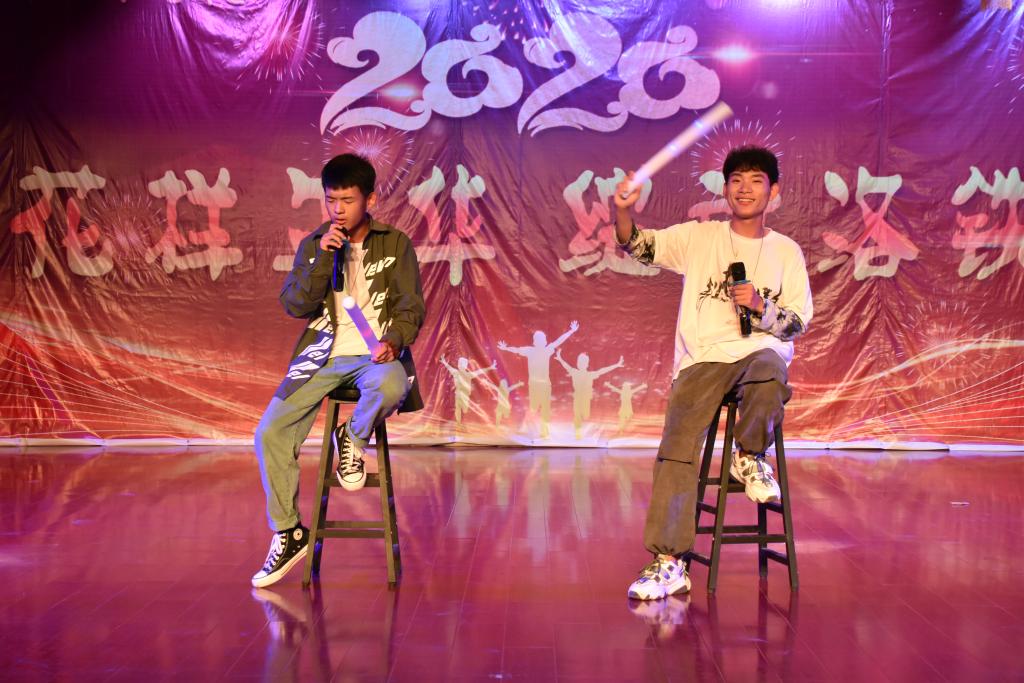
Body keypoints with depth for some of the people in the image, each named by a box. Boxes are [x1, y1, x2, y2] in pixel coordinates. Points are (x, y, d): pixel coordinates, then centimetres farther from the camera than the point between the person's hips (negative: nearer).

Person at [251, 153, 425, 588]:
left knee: (391, 386, -39)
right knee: (270, 433, -14)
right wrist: (322, 256, -12)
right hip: (324, 355, 3)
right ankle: (288, 533, 2)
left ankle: (354, 439, -5)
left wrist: (394, 340, -22)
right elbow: (295, 306, 0)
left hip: (374, 355, -2)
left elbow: (411, 306, -1)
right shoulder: (313, 245, 10)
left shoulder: (396, 245, 4)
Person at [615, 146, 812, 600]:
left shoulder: (786, 251, 12)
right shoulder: (699, 237, 11)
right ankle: (668, 564, -16)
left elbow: (798, 323, 8)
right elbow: (638, 246, -1)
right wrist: (622, 210, -21)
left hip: (761, 350, 0)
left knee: (769, 376, -38)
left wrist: (761, 306, -12)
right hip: (703, 357, 0)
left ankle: (749, 458, -8)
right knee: (677, 447, -18)